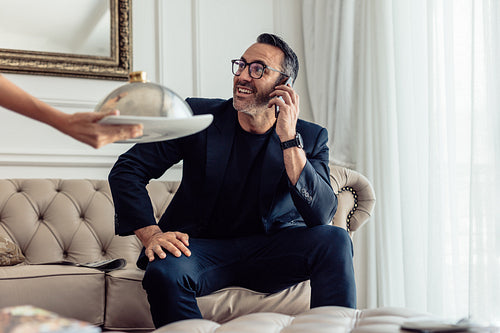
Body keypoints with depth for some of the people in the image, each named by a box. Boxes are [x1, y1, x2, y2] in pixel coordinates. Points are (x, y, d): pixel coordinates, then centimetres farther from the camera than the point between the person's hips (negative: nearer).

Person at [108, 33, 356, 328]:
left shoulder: (310, 137, -2)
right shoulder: (199, 116, -3)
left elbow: (322, 215, -17)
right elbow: (126, 171, -3)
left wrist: (289, 139, -21)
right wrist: (151, 234, -18)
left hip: (271, 252, 1)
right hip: (202, 246, 0)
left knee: (336, 240, -26)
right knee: (164, 271, -34)